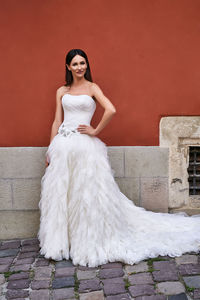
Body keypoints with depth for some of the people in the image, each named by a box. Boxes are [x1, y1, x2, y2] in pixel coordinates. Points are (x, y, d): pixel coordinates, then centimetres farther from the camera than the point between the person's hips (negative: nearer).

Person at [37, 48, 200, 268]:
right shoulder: (61, 91, 13)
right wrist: (50, 150, 9)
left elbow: (111, 110, -14)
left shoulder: (92, 88, 2)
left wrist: (95, 131, -9)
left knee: (86, 192, -1)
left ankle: (90, 243, 13)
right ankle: (60, 241, 22)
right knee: (60, 193, 7)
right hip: (62, 145, 4)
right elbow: (57, 122, 12)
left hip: (84, 146, -4)